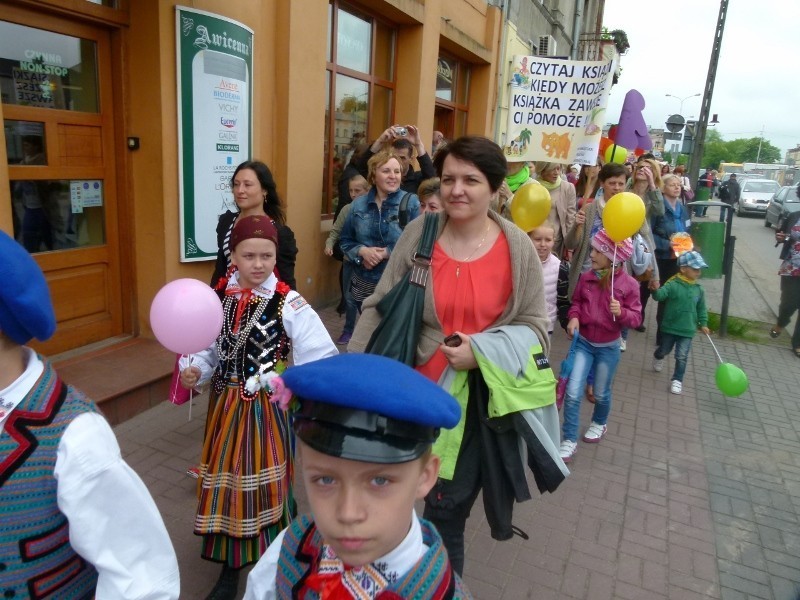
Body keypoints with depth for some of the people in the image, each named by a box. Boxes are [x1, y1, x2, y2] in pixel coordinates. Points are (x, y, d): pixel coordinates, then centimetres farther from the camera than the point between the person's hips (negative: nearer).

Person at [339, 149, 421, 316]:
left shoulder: (411, 202, -6)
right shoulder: (359, 204, 5)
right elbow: (345, 241, 9)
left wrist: (386, 253, -18)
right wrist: (362, 251, -12)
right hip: (363, 285, 3)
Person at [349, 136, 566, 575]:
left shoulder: (518, 248, -8)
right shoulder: (418, 234, -7)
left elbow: (533, 326, -2)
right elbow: (377, 309, -3)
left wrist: (482, 352, -18)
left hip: (479, 400, -1)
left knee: (448, 508, 14)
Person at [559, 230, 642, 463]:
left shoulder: (629, 284, -13)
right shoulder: (586, 277, -6)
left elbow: (636, 317, -7)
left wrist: (621, 313, -28)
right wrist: (574, 317, -13)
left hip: (608, 347, -1)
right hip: (583, 342, 2)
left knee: (601, 394, 17)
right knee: (572, 393, -4)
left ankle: (600, 423, 48)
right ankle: (569, 440, 8)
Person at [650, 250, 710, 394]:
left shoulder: (698, 289, -1)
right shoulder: (672, 284, -16)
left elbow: (701, 308, 10)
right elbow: (660, 295, -31)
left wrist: (703, 324, 7)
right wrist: (655, 290, -53)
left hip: (687, 330, 2)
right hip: (670, 327, -2)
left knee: (682, 357, 2)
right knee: (664, 350, 19)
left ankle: (677, 380, 15)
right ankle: (658, 357, 53)